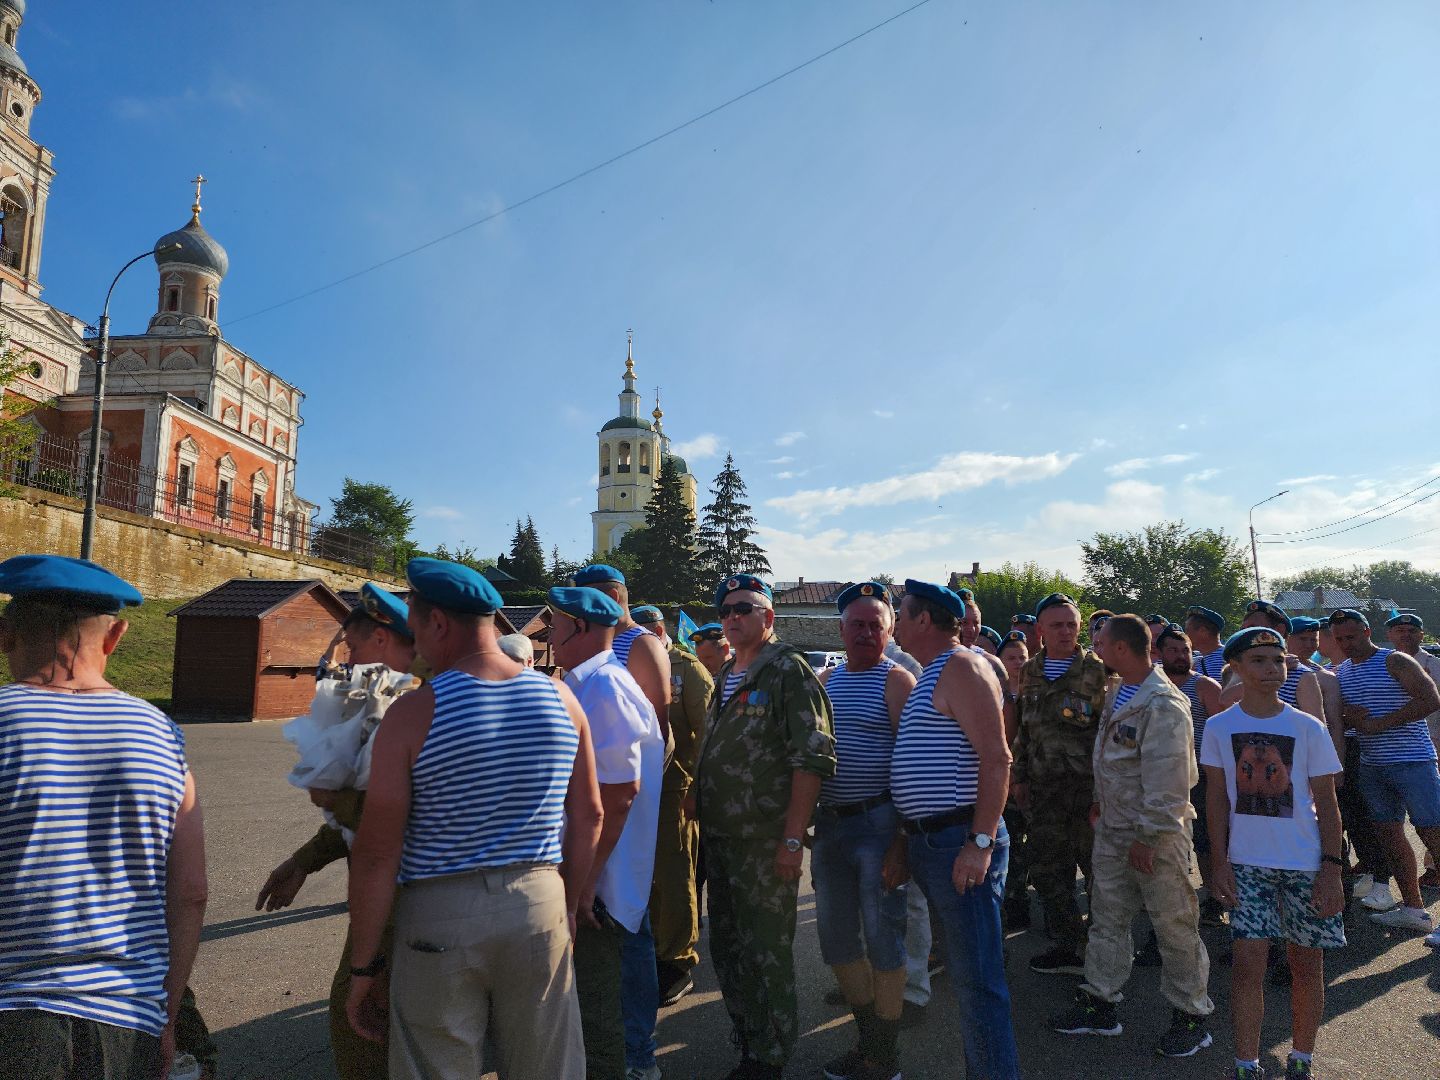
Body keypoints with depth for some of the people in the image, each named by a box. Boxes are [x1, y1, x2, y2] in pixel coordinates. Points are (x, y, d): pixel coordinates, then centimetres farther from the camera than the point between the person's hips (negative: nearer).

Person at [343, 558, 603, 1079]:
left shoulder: (413, 712, -12)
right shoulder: (560, 698, -2)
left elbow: (377, 853, -11)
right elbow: (589, 816, 4)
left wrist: (363, 965, -1)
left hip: (440, 915, -3)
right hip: (540, 901, 3)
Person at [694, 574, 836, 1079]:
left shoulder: (788, 669, -11)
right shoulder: (725, 675, 13)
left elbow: (812, 758, -17)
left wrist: (793, 839, -20)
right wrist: (703, 822, 14)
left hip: (766, 842, -8)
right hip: (719, 839, 8)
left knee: (767, 956, 4)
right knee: (727, 949, 16)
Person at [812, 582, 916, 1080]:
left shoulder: (897, 681, -8)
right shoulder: (825, 680, 11)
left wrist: (902, 843, -17)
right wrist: (807, 823, 13)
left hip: (878, 823, -6)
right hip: (830, 823, 7)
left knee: (881, 939, 3)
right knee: (836, 937, 14)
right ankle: (868, 1039, 34)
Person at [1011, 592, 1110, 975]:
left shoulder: (1096, 670, -5)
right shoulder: (1029, 671, 9)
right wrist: (1019, 776, 14)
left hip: (1088, 785, -5)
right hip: (1043, 786, 5)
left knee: (1097, 866, 4)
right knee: (1046, 868, 9)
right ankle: (1069, 945, 22)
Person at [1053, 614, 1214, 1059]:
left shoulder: (1164, 706, -22)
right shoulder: (1117, 693, 8)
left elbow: (1166, 781, -23)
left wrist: (1148, 837, -20)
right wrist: (1101, 802, 21)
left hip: (1156, 833, -9)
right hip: (1112, 830, 9)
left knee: (1174, 926, 6)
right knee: (1107, 917, 15)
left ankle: (1190, 1015, 23)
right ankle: (1099, 1003, 28)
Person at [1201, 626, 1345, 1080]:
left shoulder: (1309, 728, -4)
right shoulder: (1219, 727, -3)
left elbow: (1326, 803, -1)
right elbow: (1217, 799, 2)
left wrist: (1332, 868, -6)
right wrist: (1219, 863, -3)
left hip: (1306, 863, 0)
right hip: (1246, 863, 0)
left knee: (1307, 964, 9)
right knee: (1248, 962, -3)